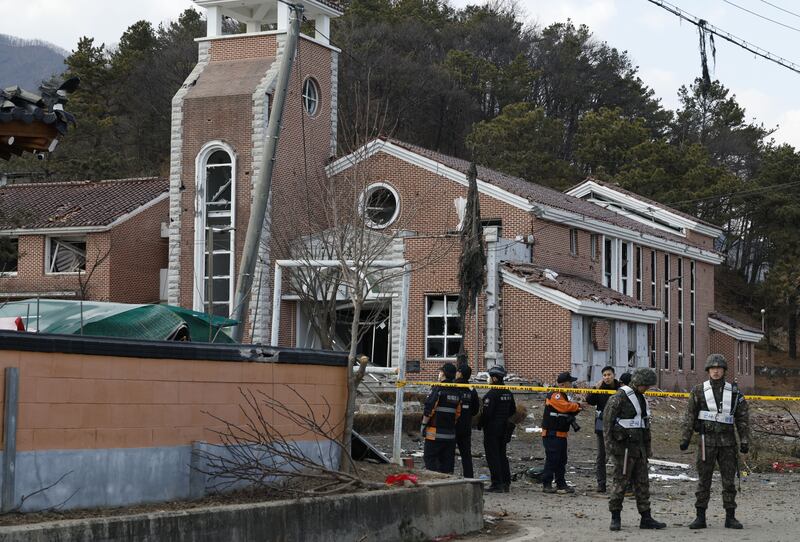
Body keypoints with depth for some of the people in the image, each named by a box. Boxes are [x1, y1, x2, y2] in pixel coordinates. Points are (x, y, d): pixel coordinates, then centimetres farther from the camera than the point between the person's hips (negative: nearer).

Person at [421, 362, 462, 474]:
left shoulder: (438, 389, -10)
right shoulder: (457, 392, 11)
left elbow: (429, 408, -14)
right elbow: (458, 412, 13)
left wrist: (424, 425, -7)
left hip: (435, 433, -6)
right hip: (450, 433, 6)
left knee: (430, 458, -1)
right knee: (447, 460, 10)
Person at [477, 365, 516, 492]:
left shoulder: (491, 394, -18)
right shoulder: (508, 393, 8)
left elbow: (486, 412, -21)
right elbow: (513, 411, 16)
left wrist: (480, 424, -8)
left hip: (492, 429, -8)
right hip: (504, 428, 8)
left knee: (493, 456, -3)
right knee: (502, 455, 15)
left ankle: (497, 484, -5)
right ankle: (506, 483, 16)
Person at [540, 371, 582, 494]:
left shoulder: (563, 396, 18)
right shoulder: (555, 396, -15)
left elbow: (569, 410, 21)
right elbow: (565, 406, -28)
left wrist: (575, 409, -1)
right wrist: (578, 406, -13)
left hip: (561, 434, 10)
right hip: (552, 434, -10)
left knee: (561, 460, 11)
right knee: (552, 459, -9)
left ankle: (561, 484, 17)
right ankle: (546, 484, -5)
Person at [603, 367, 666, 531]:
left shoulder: (641, 398, 16)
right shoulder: (620, 397, -10)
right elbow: (607, 420, -13)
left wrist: (648, 447, 21)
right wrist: (609, 444, -17)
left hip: (638, 447, 8)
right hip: (623, 446, -8)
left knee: (642, 482, 7)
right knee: (620, 482, -5)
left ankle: (646, 518, 11)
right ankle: (615, 518, 2)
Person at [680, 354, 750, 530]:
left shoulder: (734, 392, 4)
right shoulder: (699, 391, 1)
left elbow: (743, 418, 5)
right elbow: (689, 416, 1)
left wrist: (745, 441, -2)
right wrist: (685, 438, -5)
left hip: (727, 441, 1)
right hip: (707, 440, -1)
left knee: (729, 480, 2)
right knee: (703, 480, 0)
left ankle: (730, 518, 9)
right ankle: (700, 518, 5)